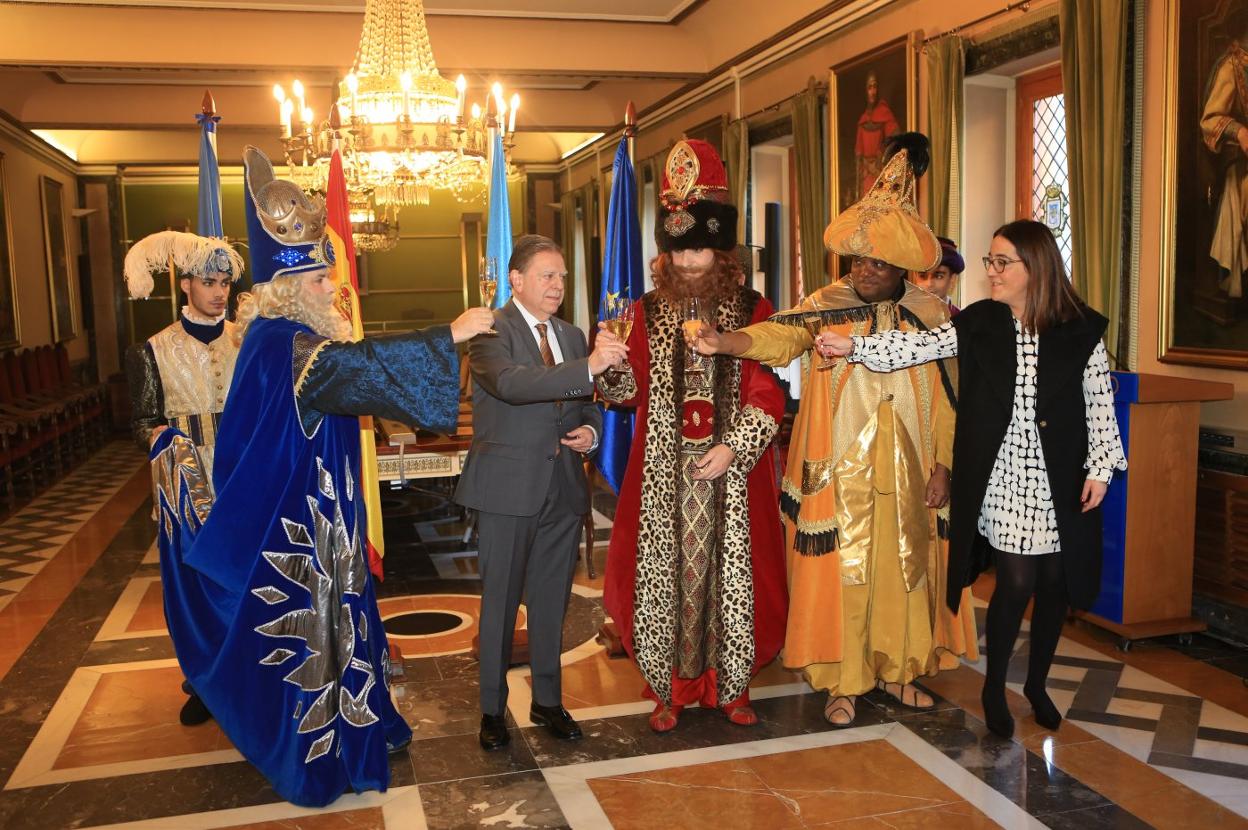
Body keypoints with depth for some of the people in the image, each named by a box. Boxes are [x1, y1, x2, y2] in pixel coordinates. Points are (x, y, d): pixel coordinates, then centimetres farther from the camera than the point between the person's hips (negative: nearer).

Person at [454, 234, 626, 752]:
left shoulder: (571, 336, 14)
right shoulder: (490, 331, -8)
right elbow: (510, 383, -28)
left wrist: (590, 431, -2)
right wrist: (587, 367, -36)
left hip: (563, 487, 6)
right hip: (509, 488, -5)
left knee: (552, 601, 14)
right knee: (500, 602, 5)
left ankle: (548, 701, 29)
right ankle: (492, 710, 21)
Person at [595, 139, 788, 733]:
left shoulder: (751, 310, 2)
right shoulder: (648, 312, 7)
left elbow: (766, 393, -3)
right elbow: (629, 391, 3)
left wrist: (733, 448, -15)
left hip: (732, 472, -1)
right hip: (663, 473, 1)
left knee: (728, 570, 5)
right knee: (666, 571, 4)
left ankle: (731, 685, 21)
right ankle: (669, 689, 18)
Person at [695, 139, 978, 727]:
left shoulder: (931, 316, 2)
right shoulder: (827, 305, -2)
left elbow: (947, 398, 4)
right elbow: (779, 337, -20)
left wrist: (942, 466, 0)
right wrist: (726, 342, -38)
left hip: (907, 473, 2)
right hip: (839, 473, -2)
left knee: (905, 565, 11)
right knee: (841, 569, 2)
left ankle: (899, 669, 28)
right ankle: (844, 681, 15)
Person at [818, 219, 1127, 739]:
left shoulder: (1081, 330, -4)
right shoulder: (979, 324, -1)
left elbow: (1100, 404, 0)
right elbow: (920, 346, -8)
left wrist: (1100, 468, -3)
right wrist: (854, 345, -18)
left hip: (1060, 481, 1)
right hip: (1001, 476, -1)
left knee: (1054, 582, 9)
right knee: (1016, 581, -4)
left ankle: (1037, 682, 33)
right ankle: (994, 687, 19)